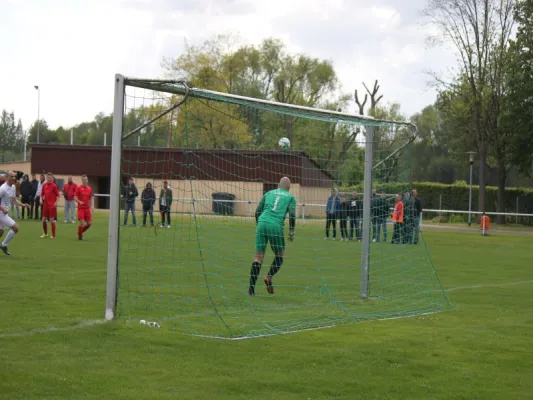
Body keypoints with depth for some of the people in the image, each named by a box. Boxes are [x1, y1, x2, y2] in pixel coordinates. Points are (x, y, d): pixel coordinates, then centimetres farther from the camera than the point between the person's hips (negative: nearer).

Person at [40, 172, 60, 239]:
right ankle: (45, 234, 25)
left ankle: (53, 235, 4)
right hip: (45, 204, 5)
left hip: (52, 205, -5)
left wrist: (56, 202, -18)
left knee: (52, 220, -4)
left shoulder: (54, 186, -7)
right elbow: (42, 194, 16)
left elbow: (58, 195, -7)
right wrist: (41, 199, 0)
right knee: (44, 220, 8)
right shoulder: (44, 185, 7)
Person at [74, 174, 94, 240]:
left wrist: (91, 207, 9)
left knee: (89, 223, 1)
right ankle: (79, 236, 7)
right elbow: (75, 197, -9)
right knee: (82, 223, -13)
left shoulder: (90, 188, 8)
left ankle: (81, 232, 25)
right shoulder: (79, 188, -5)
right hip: (81, 208, -5)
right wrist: (79, 201, -27)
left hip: (87, 208, 5)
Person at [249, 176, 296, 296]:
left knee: (258, 256, 5)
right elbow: (292, 215, -1)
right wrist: (291, 231, 5)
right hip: (276, 226, -3)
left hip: (262, 223, 3)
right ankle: (269, 276, -9)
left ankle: (251, 287, -5)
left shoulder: (268, 193, 23)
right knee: (280, 255, 15)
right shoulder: (290, 197, 14)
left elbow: (258, 211, 17)